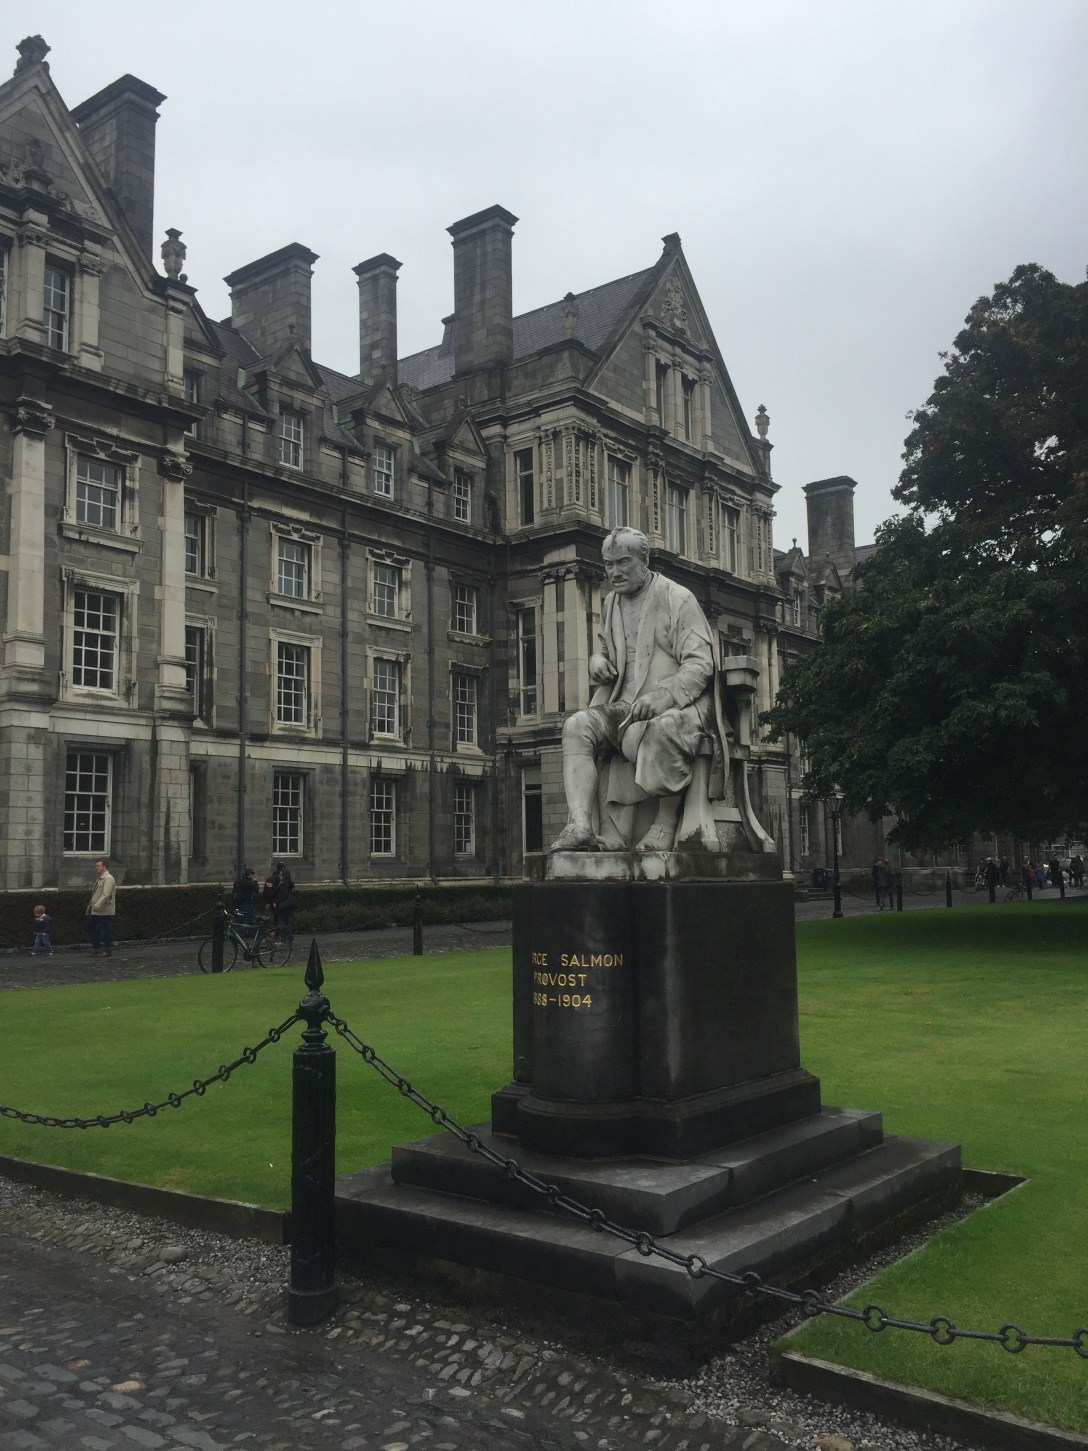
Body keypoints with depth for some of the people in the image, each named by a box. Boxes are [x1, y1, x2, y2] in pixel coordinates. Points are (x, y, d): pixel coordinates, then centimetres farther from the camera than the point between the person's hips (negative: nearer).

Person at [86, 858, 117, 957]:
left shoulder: (108, 878, -14)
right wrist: (91, 904, 15)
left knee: (106, 930, -2)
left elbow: (106, 894, -23)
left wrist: (97, 905, -28)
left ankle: (107, 950, 6)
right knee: (90, 927, 12)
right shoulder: (100, 878, 16)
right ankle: (96, 948, 20)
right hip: (95, 911, 10)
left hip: (105, 911, -10)